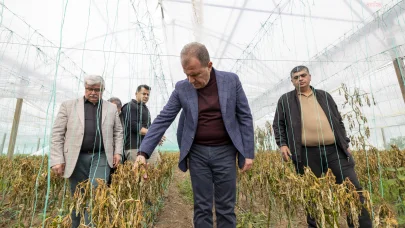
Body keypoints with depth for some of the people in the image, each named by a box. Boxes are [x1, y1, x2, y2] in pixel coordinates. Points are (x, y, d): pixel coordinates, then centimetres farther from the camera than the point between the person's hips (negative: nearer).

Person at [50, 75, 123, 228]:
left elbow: (118, 132, 12)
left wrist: (118, 152, 1)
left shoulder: (111, 108, 8)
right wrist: (57, 160, -5)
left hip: (101, 157, 0)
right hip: (76, 158, 0)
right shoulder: (68, 105, 4)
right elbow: (57, 134, 1)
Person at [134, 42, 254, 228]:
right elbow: (162, 120, -3)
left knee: (226, 208, 10)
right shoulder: (181, 88, -2)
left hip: (225, 152, 0)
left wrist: (248, 153, -2)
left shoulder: (231, 80, -5)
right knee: (202, 208, 11)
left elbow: (245, 117, -1)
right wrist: (143, 152, -10)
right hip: (197, 153, 1)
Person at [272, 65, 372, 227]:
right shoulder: (285, 100, 10)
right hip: (307, 154, -2)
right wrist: (282, 144, -5)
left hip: (334, 149, 3)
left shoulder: (324, 96, 19)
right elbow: (278, 124, 8)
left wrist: (345, 143, 15)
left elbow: (338, 121, 21)